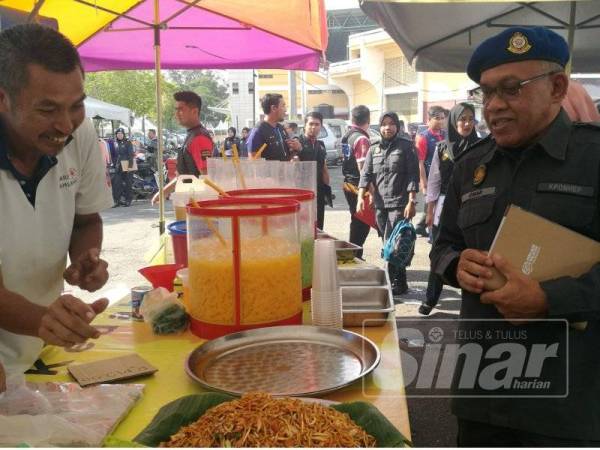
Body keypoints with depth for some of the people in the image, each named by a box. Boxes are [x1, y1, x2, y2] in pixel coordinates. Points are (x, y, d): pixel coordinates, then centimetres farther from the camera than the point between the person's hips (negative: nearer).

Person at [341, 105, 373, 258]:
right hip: (359, 186, -9)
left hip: (348, 184, 9)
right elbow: (363, 167, -22)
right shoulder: (362, 139, -17)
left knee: (357, 222, 19)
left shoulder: (347, 135, 10)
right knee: (362, 224, 1)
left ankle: (353, 255, 27)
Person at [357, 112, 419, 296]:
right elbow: (366, 174, 6)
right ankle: (397, 282, 21)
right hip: (380, 204, 5)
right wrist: (361, 197, -9)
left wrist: (411, 201, -12)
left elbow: (413, 175, -5)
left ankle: (397, 282, 1)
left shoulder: (406, 146, 0)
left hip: (399, 203, -5)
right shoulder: (374, 149, 13)